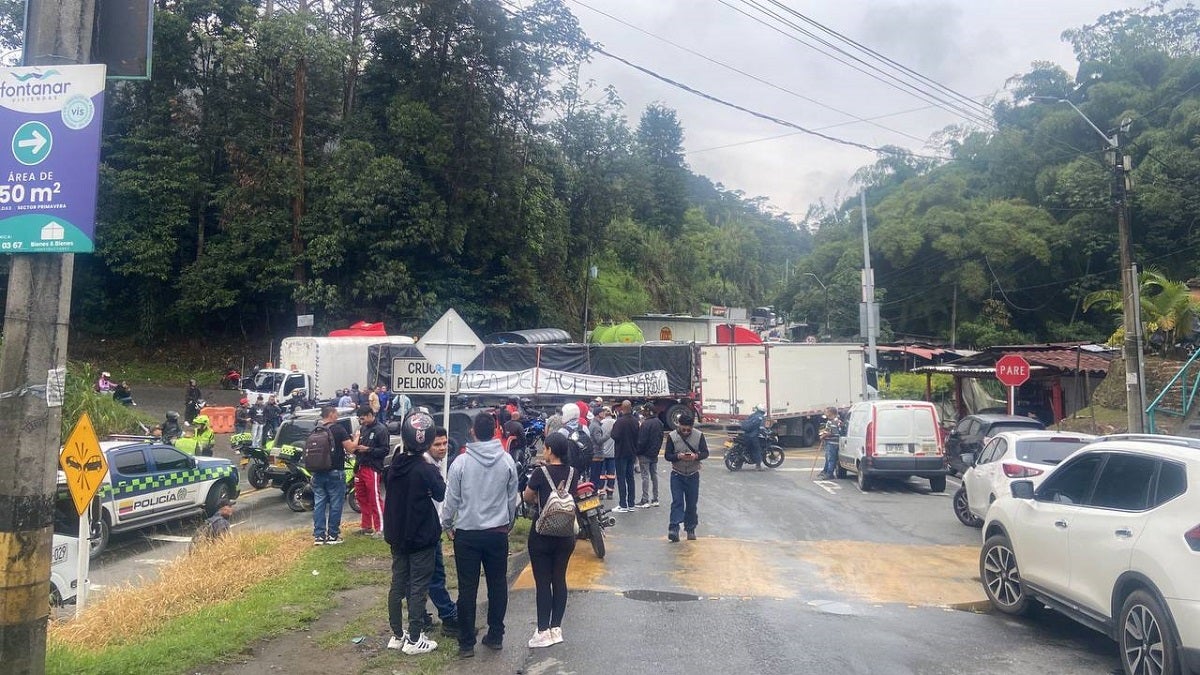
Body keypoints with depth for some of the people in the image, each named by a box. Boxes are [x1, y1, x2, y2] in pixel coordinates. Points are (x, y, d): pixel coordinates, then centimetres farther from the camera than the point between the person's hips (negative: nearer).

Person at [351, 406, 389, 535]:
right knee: (361, 498, 13)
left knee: (374, 499, -7)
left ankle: (380, 528, -3)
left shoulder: (381, 429, -8)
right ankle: (366, 526, 25)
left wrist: (368, 449, -19)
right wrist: (355, 447, 4)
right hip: (360, 467, 8)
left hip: (372, 468, -8)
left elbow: (385, 450, -13)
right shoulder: (362, 428, 15)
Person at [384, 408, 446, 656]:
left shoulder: (395, 464, -1)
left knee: (397, 584, 13)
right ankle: (414, 639, 8)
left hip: (397, 535, 6)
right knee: (418, 588, 2)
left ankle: (397, 635, 22)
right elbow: (442, 495, -7)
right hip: (422, 537, -6)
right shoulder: (425, 469, -21)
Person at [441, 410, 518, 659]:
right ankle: (495, 636, 23)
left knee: (467, 588, 6)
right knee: (497, 584, 14)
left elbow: (451, 498, -5)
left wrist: (447, 524, 11)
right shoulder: (507, 461, -6)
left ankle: (466, 643, 12)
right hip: (498, 532, 2)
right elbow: (512, 498, 3)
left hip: (467, 534, -1)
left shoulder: (461, 462, -12)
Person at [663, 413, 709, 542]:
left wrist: (696, 456, -24)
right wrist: (678, 456, -25)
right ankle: (673, 528, -13)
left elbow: (705, 453, -3)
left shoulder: (699, 436, -5)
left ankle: (690, 529, 20)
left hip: (693, 475, 1)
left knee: (692, 503, 8)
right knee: (677, 502, -9)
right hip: (677, 475, -1)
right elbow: (667, 455, -6)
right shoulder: (672, 436, -7)